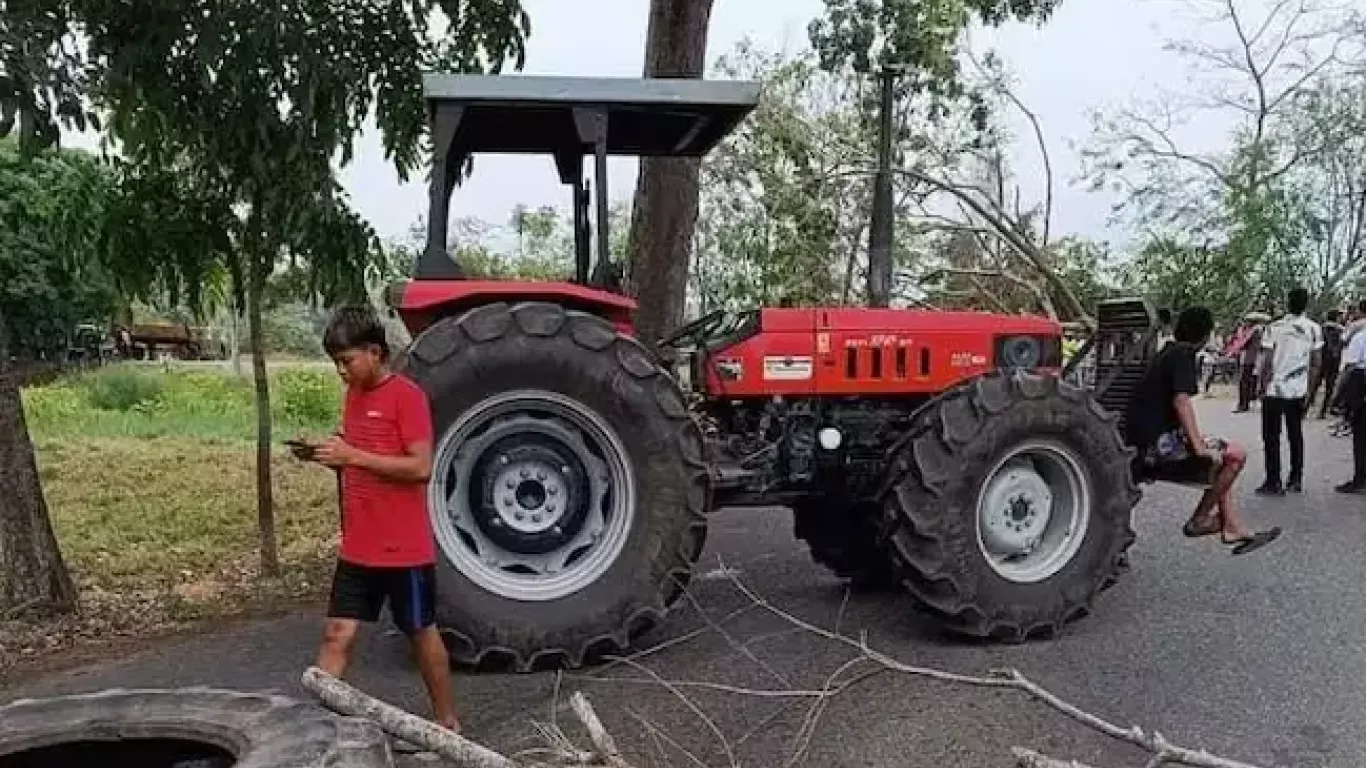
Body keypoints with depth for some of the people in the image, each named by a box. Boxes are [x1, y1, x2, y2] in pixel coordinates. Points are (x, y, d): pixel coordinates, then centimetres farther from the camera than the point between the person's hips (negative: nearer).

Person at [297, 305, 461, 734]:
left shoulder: (406, 396, -14)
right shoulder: (354, 394, 10)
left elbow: (421, 467, -21)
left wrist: (353, 455, -23)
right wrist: (330, 455, -1)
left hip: (405, 548, -6)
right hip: (358, 548, 6)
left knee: (421, 634, 9)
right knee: (337, 634, 5)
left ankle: (447, 721, 27)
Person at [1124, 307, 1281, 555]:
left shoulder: (1168, 352, 19)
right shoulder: (1182, 355, -10)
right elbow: (1181, 401, -24)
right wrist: (1198, 446, -26)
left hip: (1144, 437, 10)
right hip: (1156, 442, -10)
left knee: (1222, 457, 21)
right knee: (1235, 454, -9)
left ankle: (1232, 527, 14)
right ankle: (1199, 521, 0)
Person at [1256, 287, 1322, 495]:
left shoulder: (1274, 328, -10)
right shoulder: (1314, 329, 1)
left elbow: (1267, 362, -10)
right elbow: (1316, 363, 3)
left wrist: (1261, 386, 0)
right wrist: (1309, 385, 13)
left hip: (1275, 389, -4)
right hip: (1298, 390, 4)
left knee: (1272, 437, 2)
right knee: (1296, 435, 14)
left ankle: (1273, 482, 2)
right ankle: (1296, 480, 19)